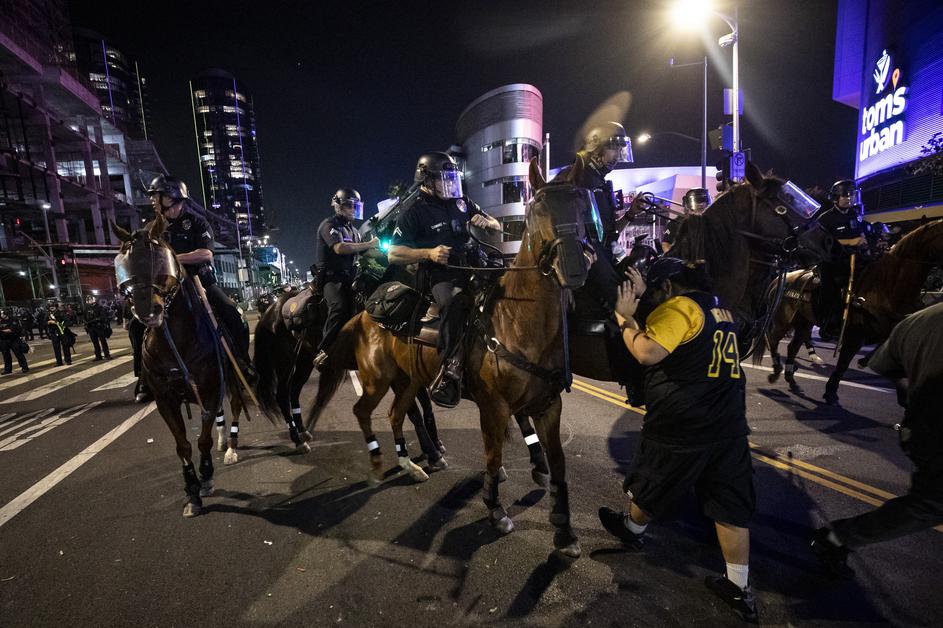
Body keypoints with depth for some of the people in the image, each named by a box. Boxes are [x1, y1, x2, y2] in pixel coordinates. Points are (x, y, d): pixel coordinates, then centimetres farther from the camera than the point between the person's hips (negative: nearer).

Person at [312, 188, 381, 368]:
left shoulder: (353, 230, 23)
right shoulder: (329, 224, -5)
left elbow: (363, 252, 18)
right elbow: (340, 248, -23)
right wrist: (369, 244, -16)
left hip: (347, 277, 9)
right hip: (330, 277, -9)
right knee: (340, 308, -30)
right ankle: (323, 352, -30)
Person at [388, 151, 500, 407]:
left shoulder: (461, 202, 18)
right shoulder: (414, 213, 1)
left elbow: (498, 227, 22)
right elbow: (393, 254, -6)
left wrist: (486, 222, -3)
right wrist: (429, 253, -20)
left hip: (472, 267, 7)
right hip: (441, 276, -6)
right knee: (456, 304, -37)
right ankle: (450, 371, -35)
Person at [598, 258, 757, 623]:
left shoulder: (678, 308, -15)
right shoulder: (717, 307, 14)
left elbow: (647, 352, -26)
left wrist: (625, 316, -14)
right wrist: (642, 296, 14)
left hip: (682, 428, -8)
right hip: (729, 426, 8)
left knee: (649, 487, 18)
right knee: (730, 509, 15)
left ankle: (632, 529, 42)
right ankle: (739, 589, 26)